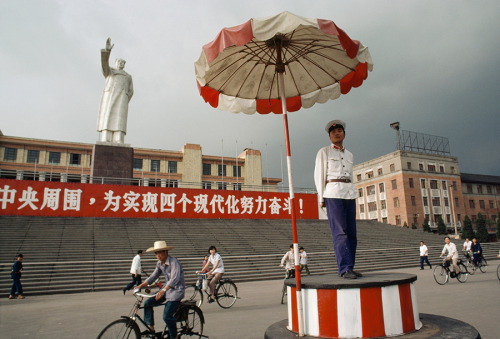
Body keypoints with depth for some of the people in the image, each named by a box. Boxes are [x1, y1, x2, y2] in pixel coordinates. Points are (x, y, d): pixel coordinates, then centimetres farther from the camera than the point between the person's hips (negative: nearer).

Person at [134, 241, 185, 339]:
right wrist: (140, 286, 2)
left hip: (177, 290, -8)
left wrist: (163, 290, -46)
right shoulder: (159, 263, 4)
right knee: (148, 303, -4)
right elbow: (153, 276, 12)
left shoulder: (174, 262, -22)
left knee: (167, 316, -15)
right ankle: (150, 328, 11)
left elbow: (175, 279, -33)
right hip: (167, 288, 8)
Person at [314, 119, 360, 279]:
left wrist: (353, 194, 16)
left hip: (349, 193, 6)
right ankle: (345, 268, -15)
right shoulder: (324, 152, 7)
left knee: (351, 232, 1)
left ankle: (350, 268, 6)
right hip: (333, 193, -5)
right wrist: (321, 197, -5)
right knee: (339, 232, -13)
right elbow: (319, 175, 2)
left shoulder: (349, 155, 22)